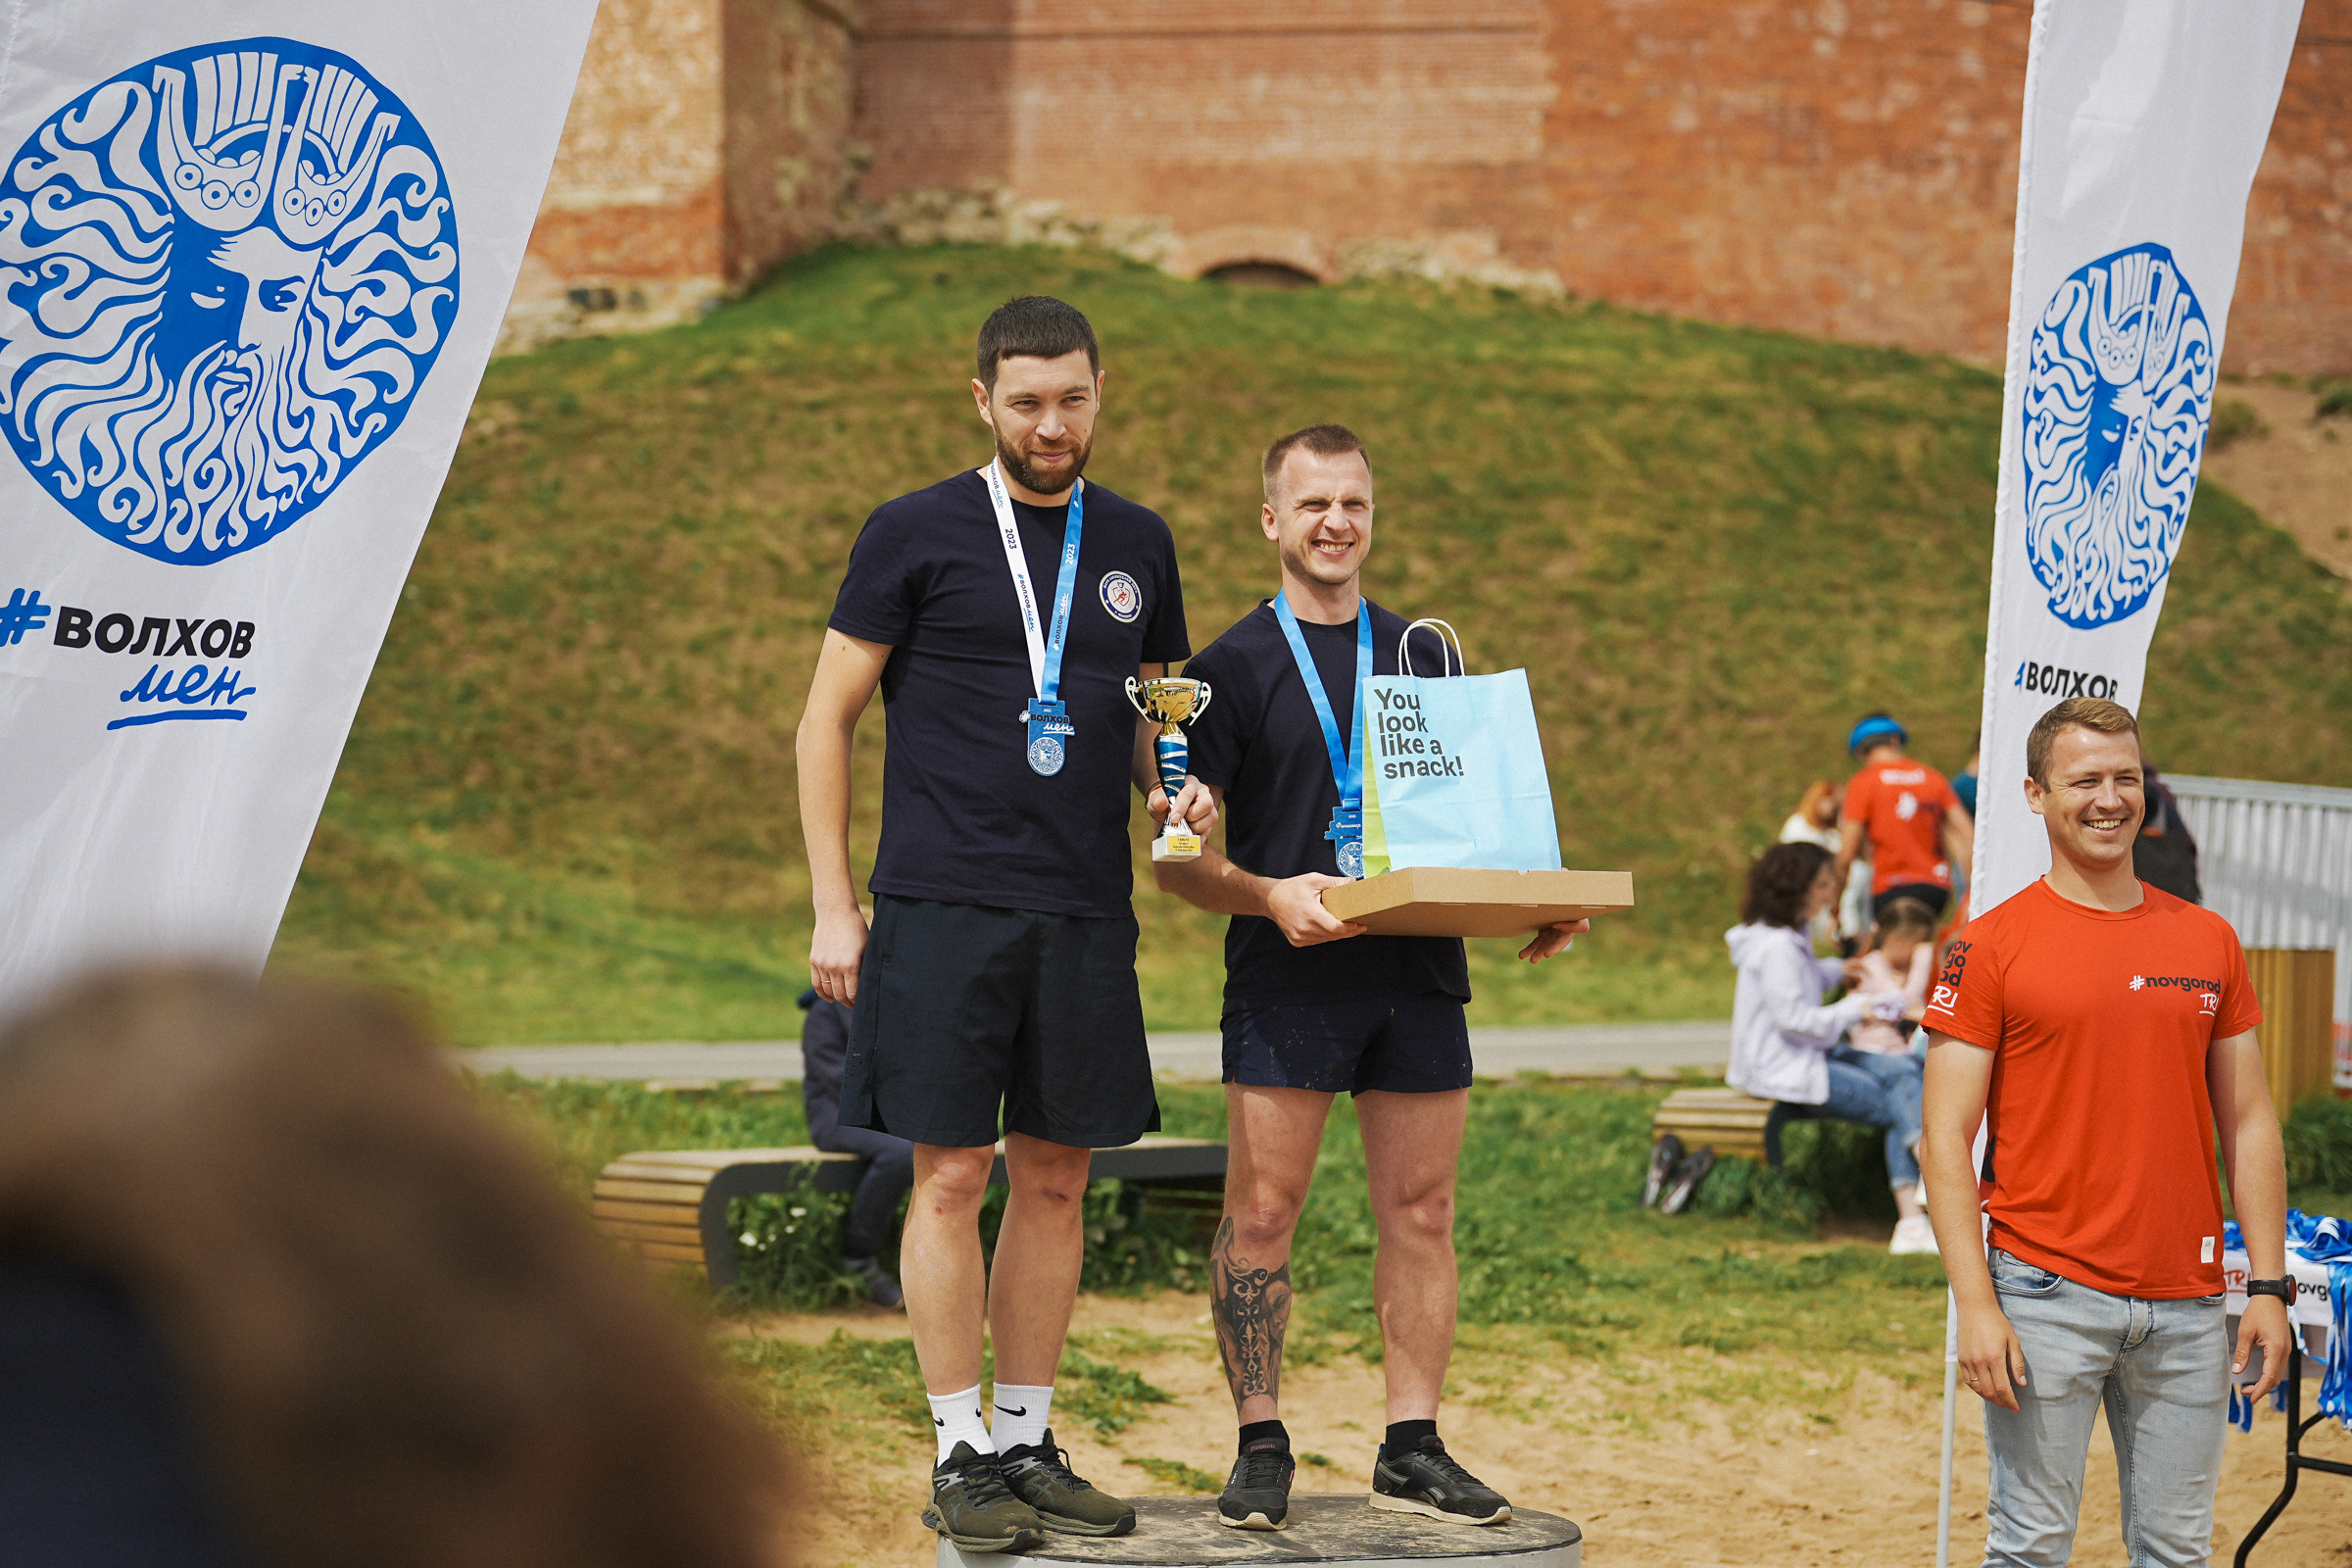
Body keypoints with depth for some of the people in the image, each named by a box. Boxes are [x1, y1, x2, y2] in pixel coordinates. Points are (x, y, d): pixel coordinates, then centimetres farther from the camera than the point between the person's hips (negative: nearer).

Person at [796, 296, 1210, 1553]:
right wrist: (833, 907, -5)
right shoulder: (915, 534, 0)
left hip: (1084, 915, 4)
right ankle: (961, 1455, 4)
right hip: (943, 907, -4)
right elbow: (826, 719, 1)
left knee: (1054, 1179, 7)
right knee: (952, 1176, -4)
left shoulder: (1136, 544, 14)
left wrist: (1174, 795, 1)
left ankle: (1029, 1444, 16)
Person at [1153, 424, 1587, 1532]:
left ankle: (1412, 1451, 12)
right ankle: (1260, 1448, 6)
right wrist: (1271, 895, -20)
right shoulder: (1234, 666, 2)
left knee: (1421, 1211, 5)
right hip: (1288, 981, -4)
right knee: (1263, 1212, -4)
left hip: (1418, 973, 4)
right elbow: (1177, 858, -2)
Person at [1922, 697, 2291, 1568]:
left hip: (2185, 1302, 4)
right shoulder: (1991, 946, -3)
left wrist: (2269, 1284, 5)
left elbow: (2247, 1124, 13)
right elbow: (1947, 1138, -5)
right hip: (2047, 1295, -4)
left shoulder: (2208, 941, 10)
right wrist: (1977, 1305, -13)